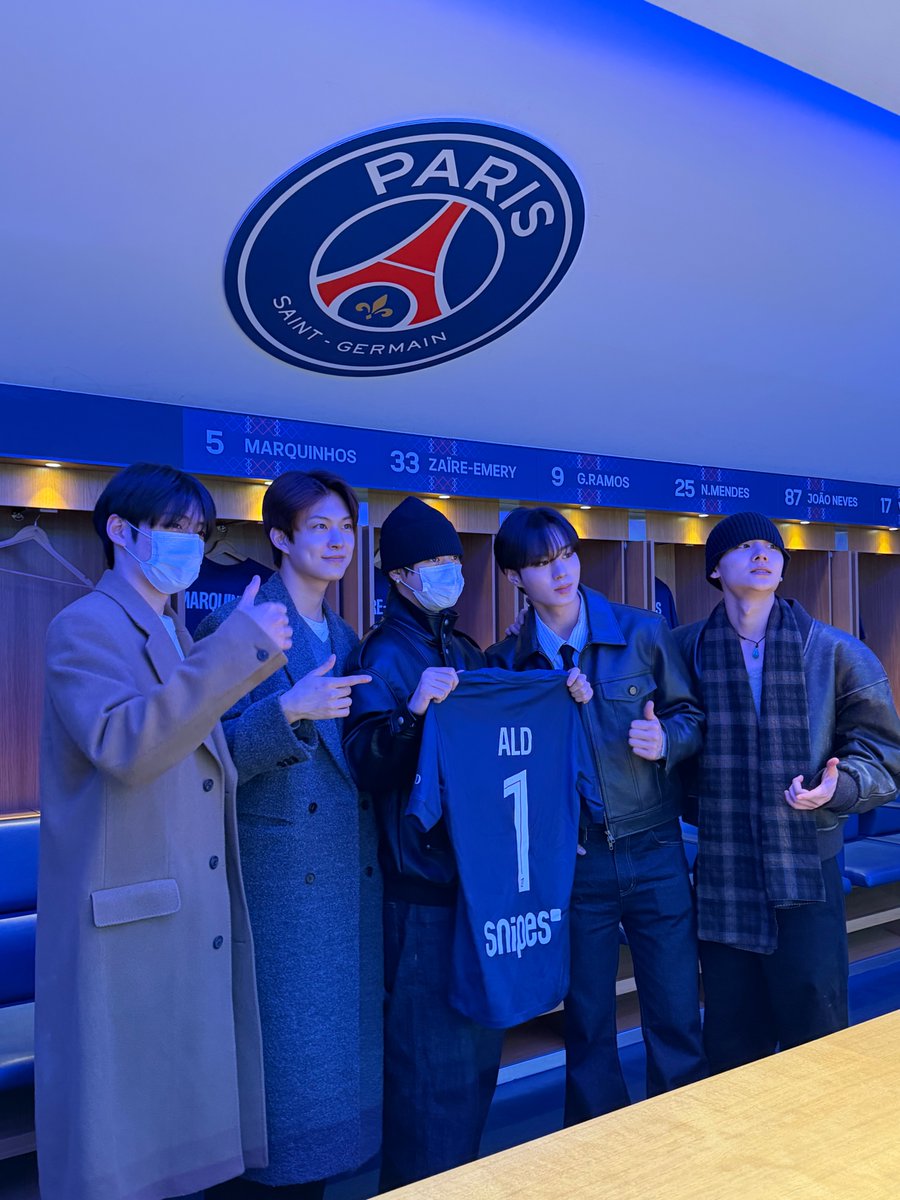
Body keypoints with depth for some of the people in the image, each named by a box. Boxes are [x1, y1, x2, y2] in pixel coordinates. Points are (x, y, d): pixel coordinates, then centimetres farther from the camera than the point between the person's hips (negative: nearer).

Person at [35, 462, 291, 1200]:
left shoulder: (178, 636, 16)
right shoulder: (84, 628, -9)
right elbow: (123, 743, -27)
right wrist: (239, 648, -27)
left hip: (194, 923, 8)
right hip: (126, 926, -8)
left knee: (182, 1104, 15)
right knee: (123, 1130, 3)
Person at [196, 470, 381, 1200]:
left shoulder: (345, 638, 14)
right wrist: (288, 710, -28)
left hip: (350, 872, 7)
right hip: (278, 873, -7)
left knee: (341, 1044, 13)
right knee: (280, 1052, 0)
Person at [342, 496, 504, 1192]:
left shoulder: (465, 652, 13)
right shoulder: (386, 655, -9)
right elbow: (364, 766, -19)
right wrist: (412, 710, -34)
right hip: (425, 887, -8)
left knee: (479, 1046, 17)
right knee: (432, 1056, -2)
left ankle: (463, 1176, 35)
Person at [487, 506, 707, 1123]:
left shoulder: (643, 632, -2)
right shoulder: (507, 660, 0)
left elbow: (692, 718, 5)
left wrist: (666, 738, -17)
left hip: (654, 849, 0)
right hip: (569, 859, 1)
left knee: (677, 1015, 5)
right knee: (588, 1027, 13)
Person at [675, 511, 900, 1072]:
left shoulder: (837, 653, -2)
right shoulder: (688, 648, 1)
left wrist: (836, 787, -18)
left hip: (807, 872, -1)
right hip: (722, 873, 2)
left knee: (815, 1039, 7)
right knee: (731, 1043, 15)